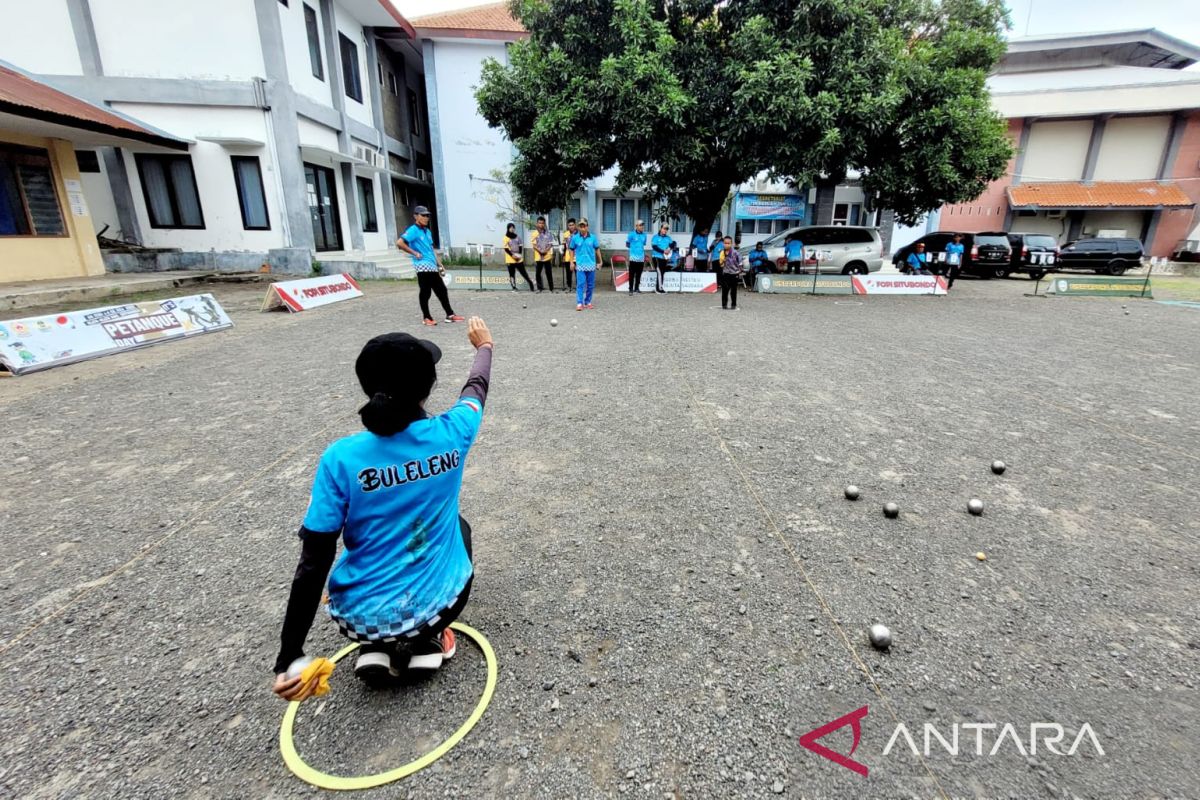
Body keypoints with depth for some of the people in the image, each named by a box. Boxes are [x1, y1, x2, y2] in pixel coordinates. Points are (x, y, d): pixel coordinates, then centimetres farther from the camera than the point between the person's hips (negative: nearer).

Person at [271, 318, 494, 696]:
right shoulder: (451, 434, -16)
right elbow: (476, 386, 6)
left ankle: (377, 647, 18)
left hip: (361, 618, 1)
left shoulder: (341, 457, -19)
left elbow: (314, 563, -15)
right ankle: (425, 642, 17)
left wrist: (289, 657, -5)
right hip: (438, 605, -1)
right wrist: (484, 345, 26)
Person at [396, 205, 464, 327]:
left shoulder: (427, 231, 19)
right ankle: (427, 317, 6)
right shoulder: (413, 230, -6)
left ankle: (450, 315, 16)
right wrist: (415, 253, -11)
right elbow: (399, 243, -15)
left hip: (432, 267, 8)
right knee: (425, 292, -3)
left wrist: (440, 264, 21)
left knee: (442, 290, 10)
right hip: (423, 266, -8)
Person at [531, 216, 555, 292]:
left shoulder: (548, 233, 4)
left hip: (547, 256, 0)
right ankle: (539, 288, 12)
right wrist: (540, 251, -17)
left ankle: (552, 288, 10)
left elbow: (551, 244, 2)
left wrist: (546, 250, -15)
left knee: (549, 273, 2)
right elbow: (534, 245, -1)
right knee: (537, 273, 2)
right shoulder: (535, 233, 3)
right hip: (538, 257, 0)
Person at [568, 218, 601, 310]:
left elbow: (597, 249, 8)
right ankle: (579, 303, -7)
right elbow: (572, 250, 6)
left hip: (591, 265, 2)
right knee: (580, 284, -8)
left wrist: (600, 261, 10)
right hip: (580, 265, -2)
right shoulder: (575, 238, -1)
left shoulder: (593, 237, 1)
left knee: (591, 285, 9)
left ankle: (588, 302, 21)